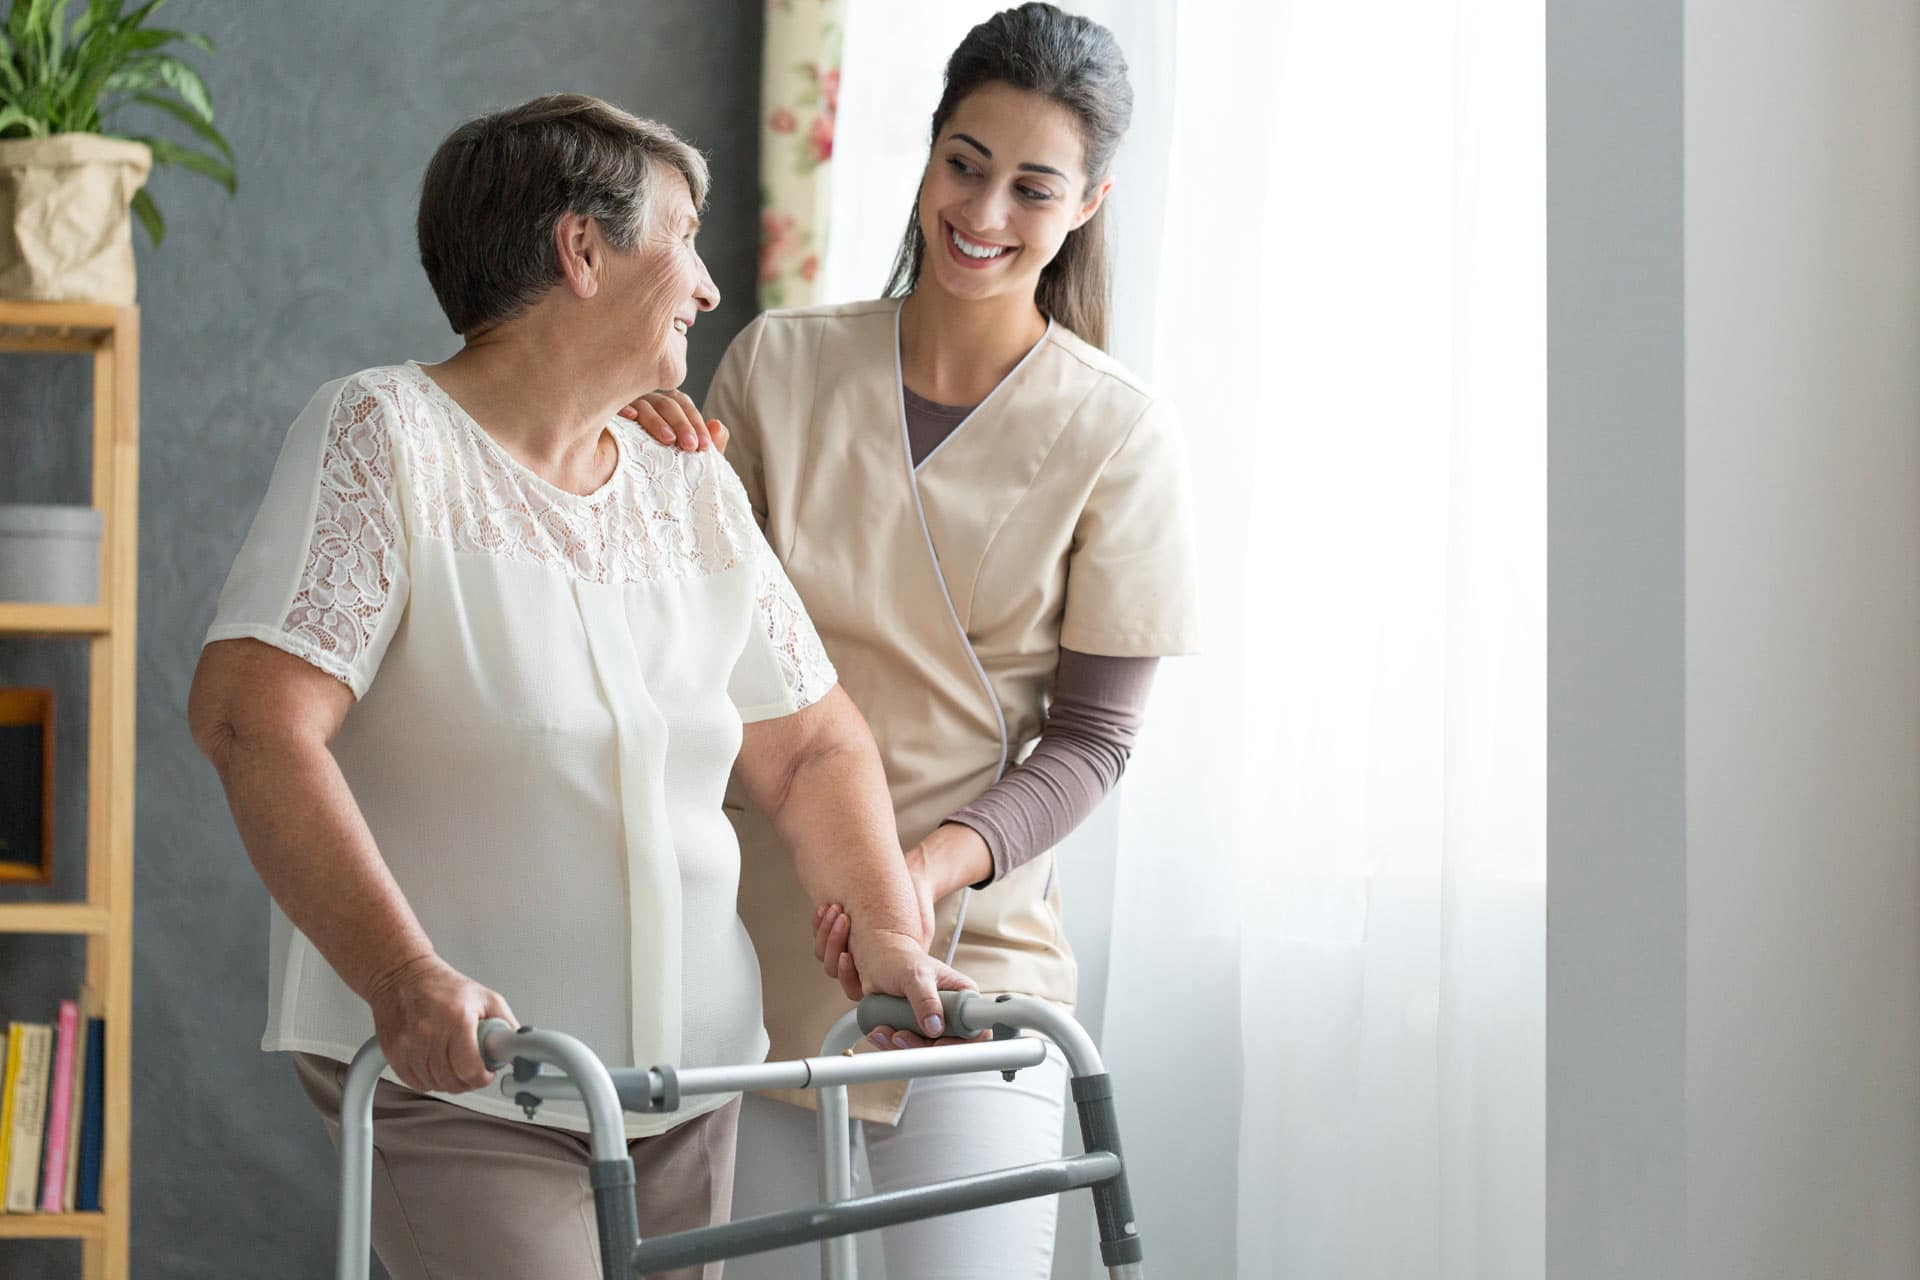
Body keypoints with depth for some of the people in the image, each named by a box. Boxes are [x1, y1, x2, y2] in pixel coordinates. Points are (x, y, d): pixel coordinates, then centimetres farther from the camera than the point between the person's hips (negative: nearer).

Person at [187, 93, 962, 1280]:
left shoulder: (693, 488, 13)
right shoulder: (388, 436, -8)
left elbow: (812, 744, 17)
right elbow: (254, 717, -19)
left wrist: (889, 930, -2)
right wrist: (404, 978, -29)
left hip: (688, 1081, 7)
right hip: (455, 1080, -6)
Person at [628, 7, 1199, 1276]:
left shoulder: (1113, 432, -3)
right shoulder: (778, 363, 3)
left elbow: (1093, 736, -3)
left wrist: (931, 865, -19)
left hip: (974, 949, -2)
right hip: (756, 950, 2)